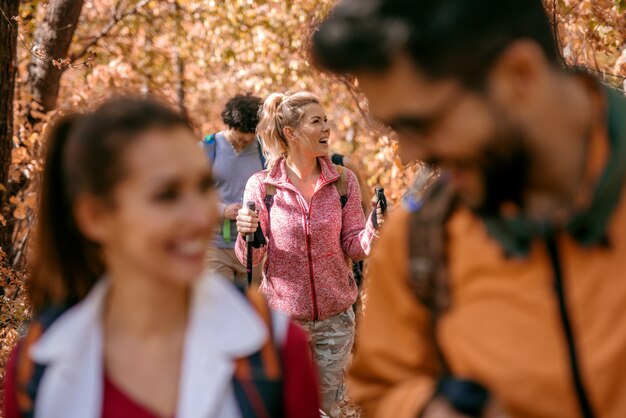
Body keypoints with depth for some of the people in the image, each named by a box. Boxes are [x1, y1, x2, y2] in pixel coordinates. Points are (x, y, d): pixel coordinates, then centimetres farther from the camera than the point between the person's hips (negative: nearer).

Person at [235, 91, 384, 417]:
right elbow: (250, 259, -4)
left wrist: (373, 229, -19)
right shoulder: (261, 186, -8)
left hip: (334, 317, 2)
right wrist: (247, 234, -24)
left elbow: (353, 248, 0)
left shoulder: (343, 181, -3)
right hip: (282, 316, -2)